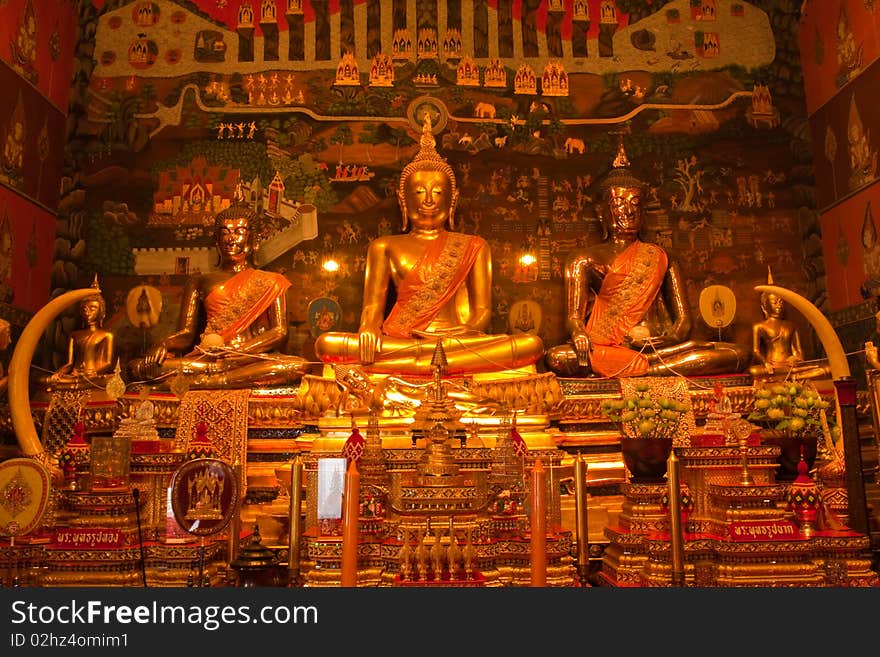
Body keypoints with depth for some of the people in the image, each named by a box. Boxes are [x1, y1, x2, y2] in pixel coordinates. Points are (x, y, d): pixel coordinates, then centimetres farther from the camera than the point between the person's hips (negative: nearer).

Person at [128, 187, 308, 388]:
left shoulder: (268, 282, 16)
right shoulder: (200, 283, 21)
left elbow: (280, 332, 2)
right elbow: (186, 333, 12)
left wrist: (238, 351, -16)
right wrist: (163, 345, -13)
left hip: (252, 359, -1)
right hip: (204, 359, 1)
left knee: (300, 366, -35)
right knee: (139, 366, -26)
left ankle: (200, 382, -31)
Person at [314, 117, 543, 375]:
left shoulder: (472, 247, 16)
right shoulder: (385, 247, 17)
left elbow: (483, 310, 10)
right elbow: (372, 306, 9)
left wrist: (466, 331, -15)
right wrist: (368, 329, -17)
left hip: (454, 341, 0)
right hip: (396, 341, 0)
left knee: (532, 344, -26)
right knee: (326, 343, -28)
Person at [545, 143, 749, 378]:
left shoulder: (660, 259, 19)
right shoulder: (585, 261, 13)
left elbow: (683, 323, 12)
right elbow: (574, 318, 2)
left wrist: (663, 340, -13)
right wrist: (580, 335, -24)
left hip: (657, 348, 4)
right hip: (607, 348, -4)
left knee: (738, 354, -19)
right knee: (555, 357, -34)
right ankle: (649, 367, -23)